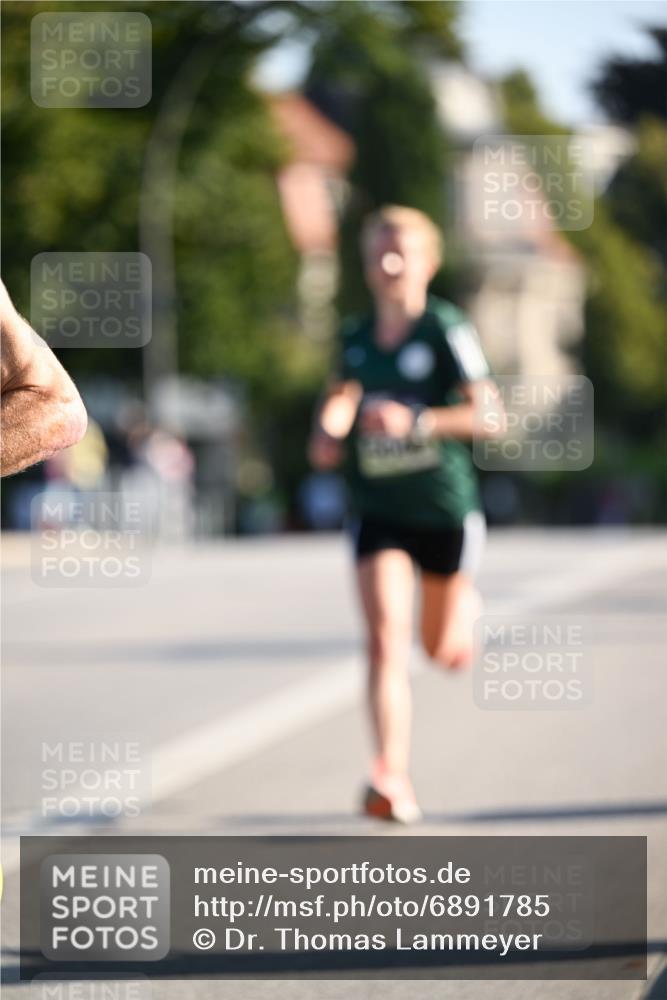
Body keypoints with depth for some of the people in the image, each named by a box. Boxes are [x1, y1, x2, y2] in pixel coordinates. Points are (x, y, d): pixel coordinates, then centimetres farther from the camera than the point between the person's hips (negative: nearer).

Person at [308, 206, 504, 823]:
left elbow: (491, 416, -17)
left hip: (445, 508, -2)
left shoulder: (447, 329, -11)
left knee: (444, 653, 15)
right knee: (385, 642, -17)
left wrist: (416, 421, -27)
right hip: (379, 512, 2)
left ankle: (463, 607, 52)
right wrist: (329, 430, 1)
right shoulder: (355, 337, 4)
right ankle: (394, 779, -20)